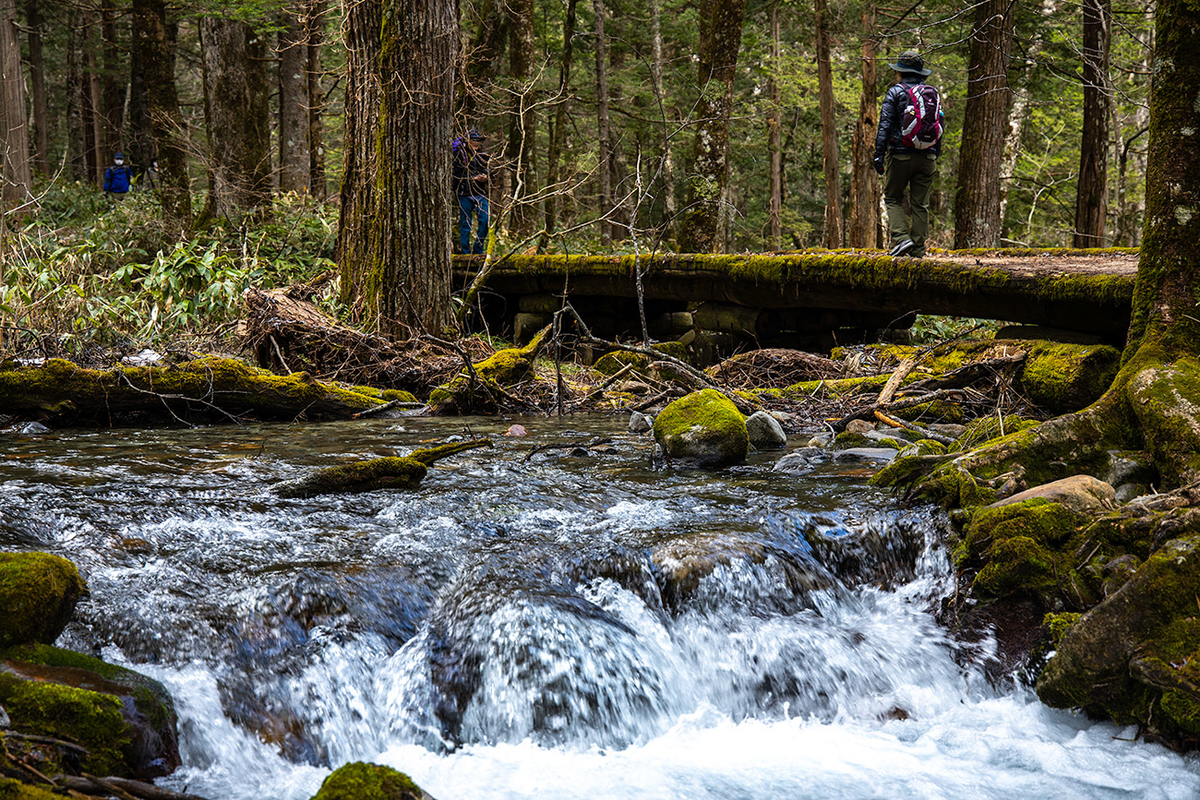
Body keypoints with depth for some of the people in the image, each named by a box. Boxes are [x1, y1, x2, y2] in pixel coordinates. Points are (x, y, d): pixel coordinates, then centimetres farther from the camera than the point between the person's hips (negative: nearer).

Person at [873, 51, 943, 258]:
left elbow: (885, 126, -10)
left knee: (893, 198, 9)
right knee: (920, 204, 7)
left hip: (901, 155, -4)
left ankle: (901, 237, -9)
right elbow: (939, 126, 15)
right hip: (926, 156, 4)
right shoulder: (932, 93, 11)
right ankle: (918, 248, 6)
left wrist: (878, 156, -10)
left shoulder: (895, 92, -5)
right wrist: (935, 156, 21)